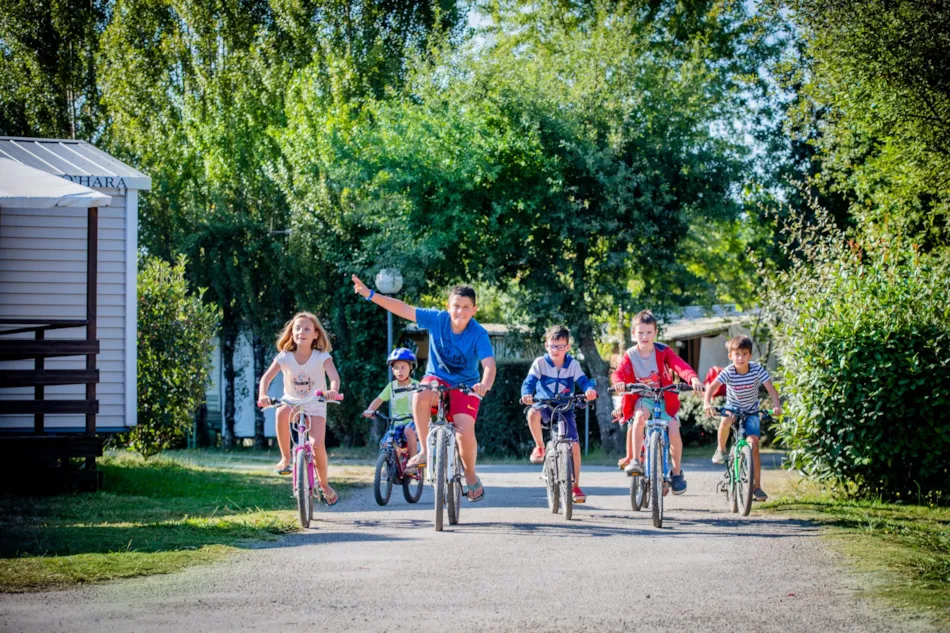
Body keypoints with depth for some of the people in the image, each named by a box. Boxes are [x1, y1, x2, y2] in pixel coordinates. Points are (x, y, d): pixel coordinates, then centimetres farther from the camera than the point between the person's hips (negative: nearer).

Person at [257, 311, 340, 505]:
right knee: (282, 412, -37)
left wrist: (333, 390, -51)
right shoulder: (285, 357, -9)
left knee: (318, 444, -22)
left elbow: (334, 376, -27)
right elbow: (266, 377, -18)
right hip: (292, 403, 1)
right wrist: (262, 395, -39)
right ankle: (285, 458, -18)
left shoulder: (321, 357, -12)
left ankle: (325, 485, 3)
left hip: (315, 407, -1)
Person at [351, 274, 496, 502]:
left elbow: (489, 364, -31)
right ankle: (425, 451, -19)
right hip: (437, 378, 2)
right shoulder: (437, 320, -13)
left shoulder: (479, 334, -19)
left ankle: (471, 475, 6)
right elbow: (403, 309, -11)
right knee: (421, 395, -35)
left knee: (465, 431, -23)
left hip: (465, 386, -2)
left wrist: (485, 385, -53)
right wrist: (369, 294, -15)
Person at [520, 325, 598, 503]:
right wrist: (527, 394, -40)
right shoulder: (540, 363, -8)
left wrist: (589, 389, -39)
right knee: (533, 414, -38)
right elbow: (529, 381, -17)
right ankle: (540, 447, -12)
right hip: (544, 405, -1)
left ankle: (575, 486, 3)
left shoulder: (573, 365, -5)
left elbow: (583, 381, -16)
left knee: (574, 444, -10)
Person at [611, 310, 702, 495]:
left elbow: (680, 365, -23)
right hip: (642, 399, 0)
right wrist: (619, 382, -45)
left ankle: (677, 472, -1)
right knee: (639, 416, -35)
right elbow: (619, 372, -19)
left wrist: (693, 378, -43)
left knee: (673, 428, -21)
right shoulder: (630, 355, -5)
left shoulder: (663, 352, -8)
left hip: (664, 398, 0)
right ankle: (634, 460, -27)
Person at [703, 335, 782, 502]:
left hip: (751, 412, 1)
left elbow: (771, 389, -22)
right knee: (726, 420, -37)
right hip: (732, 408, -1)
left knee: (754, 445, -11)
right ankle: (721, 449, -9)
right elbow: (712, 387, -30)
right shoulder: (728, 372, -21)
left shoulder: (757, 370, -19)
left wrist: (776, 406, -39)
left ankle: (757, 487, -4)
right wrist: (707, 403, -49)